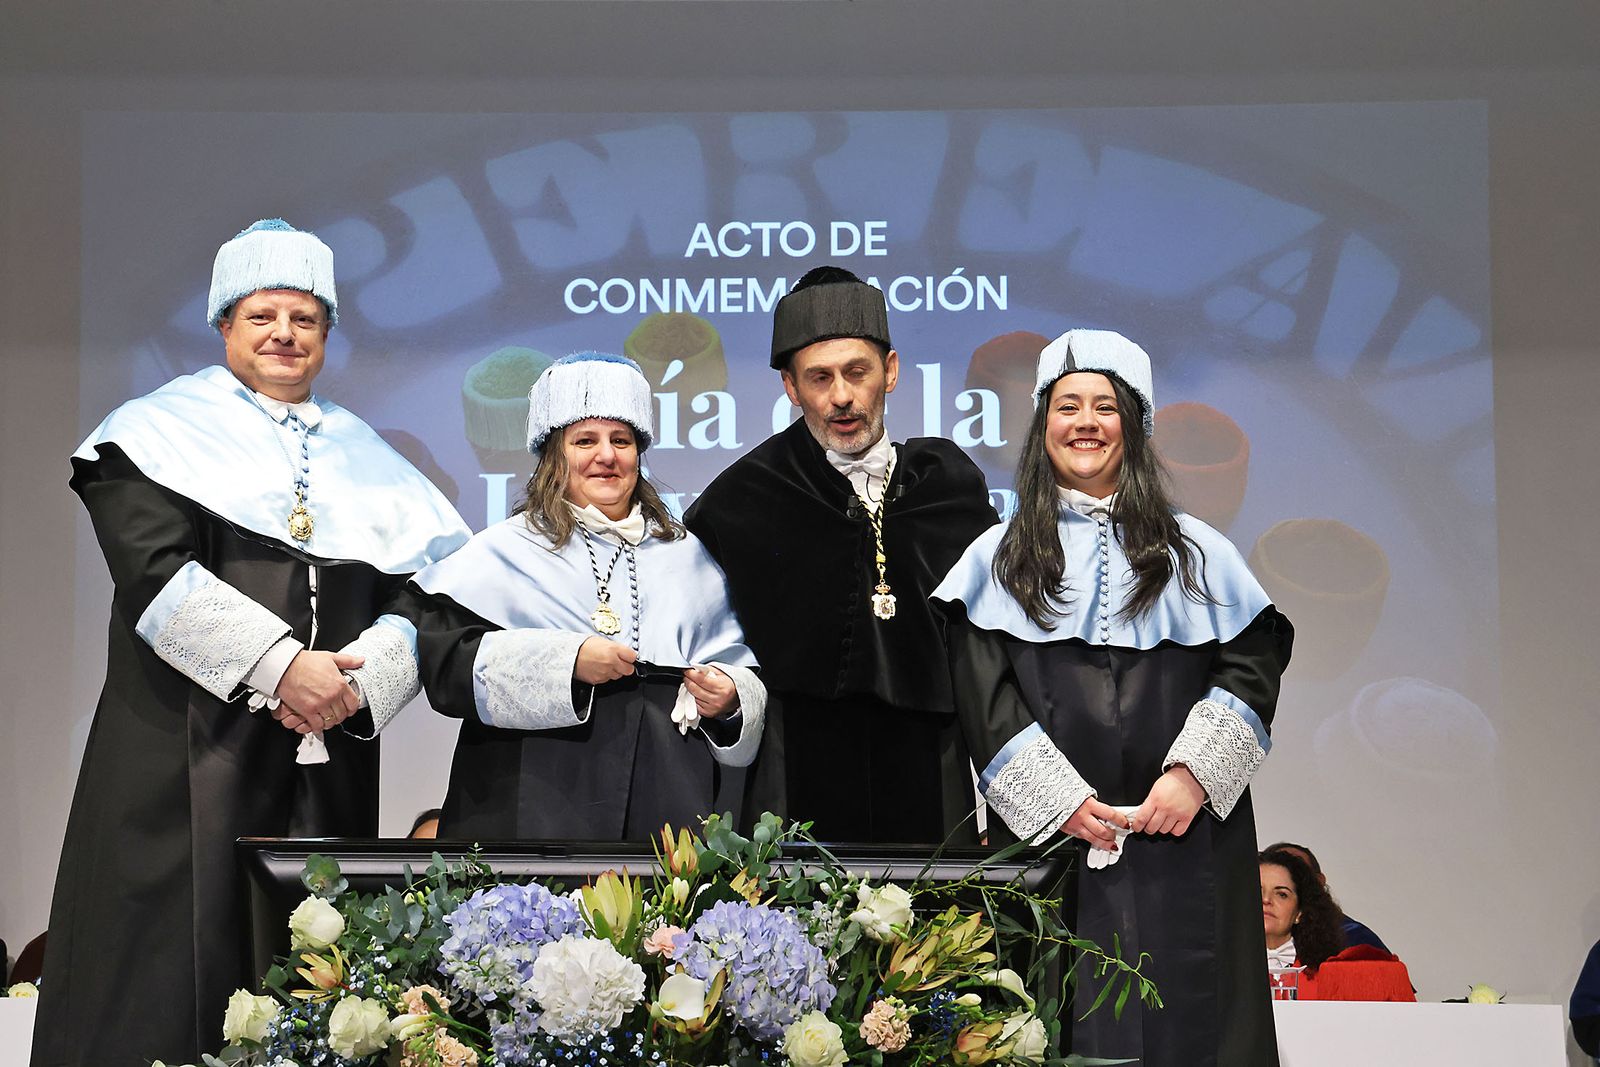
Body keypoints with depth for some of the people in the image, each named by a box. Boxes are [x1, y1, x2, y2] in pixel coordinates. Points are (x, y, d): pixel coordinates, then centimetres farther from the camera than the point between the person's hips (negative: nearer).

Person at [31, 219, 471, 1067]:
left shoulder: (365, 456, 18)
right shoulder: (165, 430, 5)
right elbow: (156, 575, -9)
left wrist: (358, 681, -8)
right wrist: (280, 665, -17)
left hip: (327, 760, 4)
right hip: (186, 757, -4)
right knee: (178, 969, -6)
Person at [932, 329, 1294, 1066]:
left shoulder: (1194, 553, 12)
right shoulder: (998, 558, 10)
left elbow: (1255, 662, 4)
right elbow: (983, 699, 0)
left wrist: (1195, 773, -10)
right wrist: (1058, 798, -11)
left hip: (1185, 846, 1)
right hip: (1047, 840, 0)